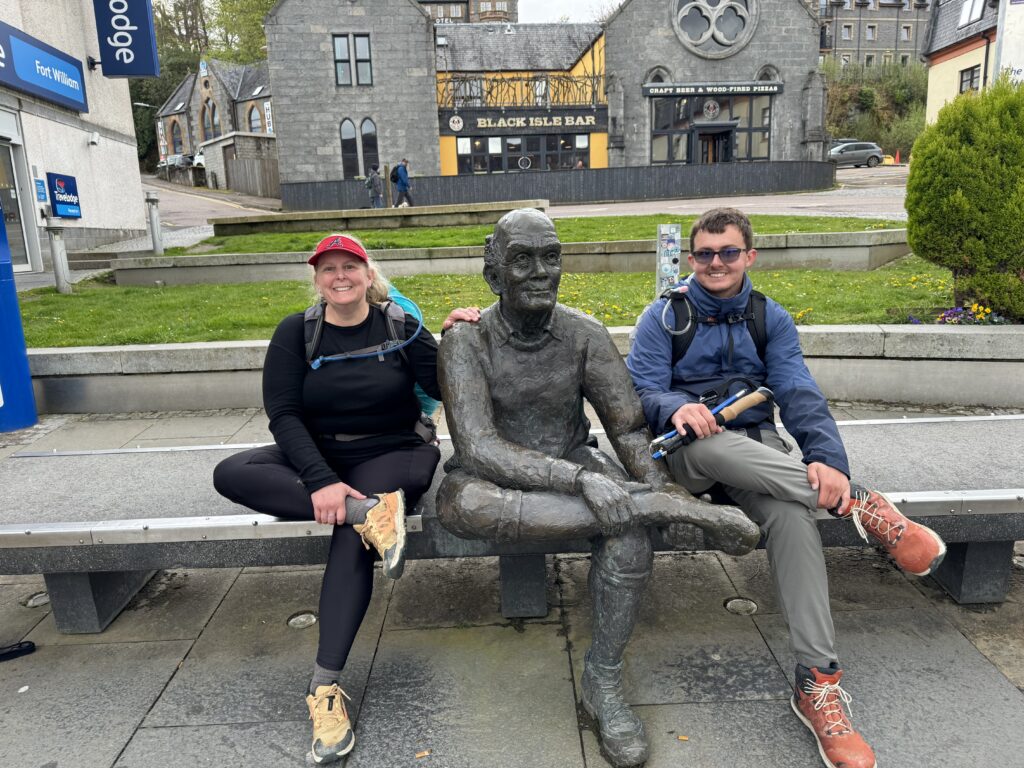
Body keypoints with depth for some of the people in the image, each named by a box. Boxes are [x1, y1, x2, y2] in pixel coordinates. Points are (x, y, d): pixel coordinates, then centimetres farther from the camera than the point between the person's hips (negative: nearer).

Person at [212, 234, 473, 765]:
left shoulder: (400, 327, -1)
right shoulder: (296, 332, 0)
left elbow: (446, 390, -3)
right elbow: (283, 415, -10)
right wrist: (321, 480, -25)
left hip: (390, 455, -2)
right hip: (316, 457, 3)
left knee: (352, 539, -30)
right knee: (230, 474, -23)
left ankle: (325, 688, -23)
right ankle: (368, 511, -32)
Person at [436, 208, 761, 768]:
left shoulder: (584, 335, -5)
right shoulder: (466, 341, -15)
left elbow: (628, 428, -3)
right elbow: (478, 448, -26)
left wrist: (657, 485, -25)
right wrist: (580, 480, -37)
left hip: (573, 467, 2)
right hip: (496, 478, -1)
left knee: (628, 523, -30)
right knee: (460, 500, -37)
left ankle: (603, 681, -10)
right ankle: (673, 510, -34)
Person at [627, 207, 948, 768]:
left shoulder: (771, 320, 10)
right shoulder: (664, 316, 5)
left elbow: (799, 395, -4)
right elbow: (641, 391, -5)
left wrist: (828, 457, -23)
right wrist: (676, 407, -30)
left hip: (759, 452, 1)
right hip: (687, 452, -1)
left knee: (791, 512, -32)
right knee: (712, 440, -39)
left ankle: (818, 683, -29)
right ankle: (860, 506, -30)